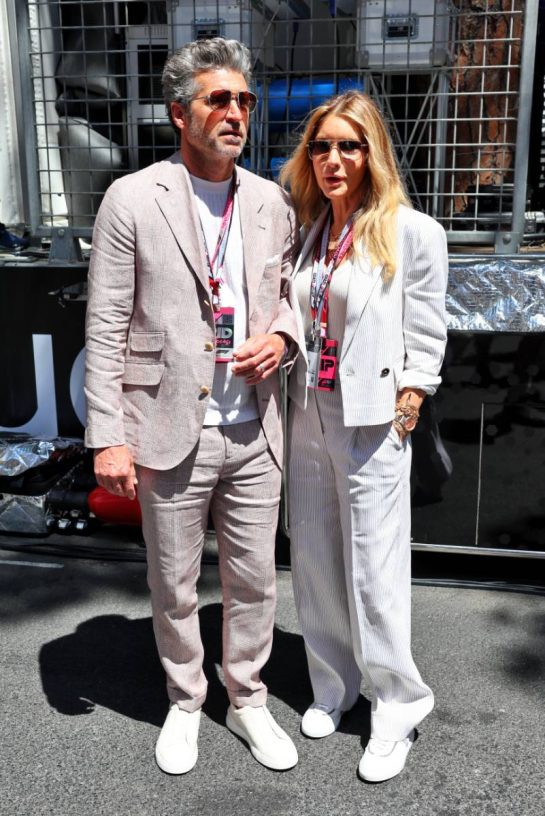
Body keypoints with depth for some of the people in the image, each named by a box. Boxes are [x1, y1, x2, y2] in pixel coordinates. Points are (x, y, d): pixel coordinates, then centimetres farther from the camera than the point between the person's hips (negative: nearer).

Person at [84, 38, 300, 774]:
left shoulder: (272, 203, 5)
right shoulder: (133, 199, -6)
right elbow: (105, 328, -7)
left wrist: (281, 334, -6)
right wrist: (108, 436, -11)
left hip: (254, 431, 3)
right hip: (173, 432, -3)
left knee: (254, 579, 14)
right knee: (174, 584, 14)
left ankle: (248, 700, 38)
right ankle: (185, 701, 38)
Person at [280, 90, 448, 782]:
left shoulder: (412, 232, -7)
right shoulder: (306, 232, 9)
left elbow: (424, 339, -6)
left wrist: (403, 416, -9)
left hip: (371, 421, -5)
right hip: (307, 413, 6)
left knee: (375, 571, 2)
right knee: (314, 562, 14)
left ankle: (397, 710, 23)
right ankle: (333, 686, 34)